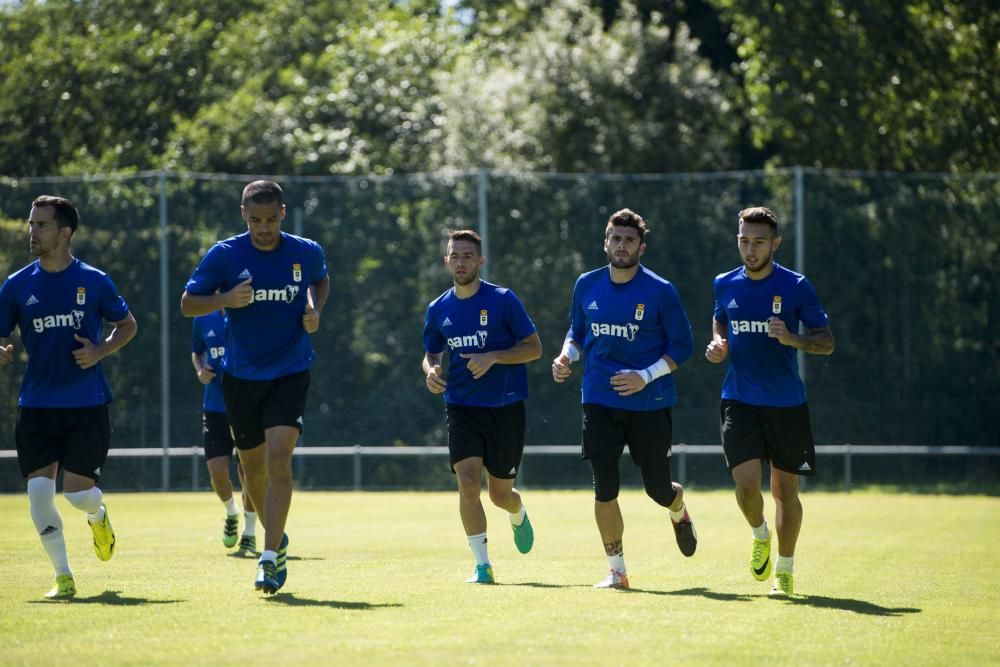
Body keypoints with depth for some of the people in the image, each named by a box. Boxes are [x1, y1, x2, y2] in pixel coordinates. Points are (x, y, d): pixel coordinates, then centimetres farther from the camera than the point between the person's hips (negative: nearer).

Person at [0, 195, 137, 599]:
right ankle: (63, 577, 6)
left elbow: (127, 325, 11)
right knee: (39, 492, -8)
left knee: (78, 492, -6)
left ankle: (98, 516, 33)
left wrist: (101, 351, -8)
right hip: (36, 406, 2)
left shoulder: (94, 282, -2)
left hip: (87, 405, -2)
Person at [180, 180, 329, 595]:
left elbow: (321, 280, 20)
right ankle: (277, 538, 38)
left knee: (278, 459, -19)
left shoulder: (307, 253, -3)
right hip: (241, 377, 2)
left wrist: (315, 311, -1)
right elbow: (187, 304, -2)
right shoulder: (224, 255, -7)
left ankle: (270, 559, -20)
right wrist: (225, 299, -21)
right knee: (253, 466, 12)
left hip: (290, 374, -2)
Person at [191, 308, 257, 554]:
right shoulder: (203, 320, 5)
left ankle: (249, 533, 17)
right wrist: (200, 370, 0)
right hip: (215, 407, 2)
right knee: (217, 471, -7)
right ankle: (231, 513, 26)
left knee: (248, 471, -3)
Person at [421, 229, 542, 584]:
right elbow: (431, 353, 19)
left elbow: (534, 348, -5)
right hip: (461, 407, 2)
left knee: (500, 494, 6)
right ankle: (483, 565, -9)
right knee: (467, 481, -17)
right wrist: (430, 371, -5)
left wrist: (493, 357, -20)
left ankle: (518, 516, 44)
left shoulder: (503, 300, -7)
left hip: (505, 407, -2)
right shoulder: (438, 310, 5)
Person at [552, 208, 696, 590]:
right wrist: (566, 357, -3)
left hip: (650, 404, -2)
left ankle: (679, 514, 43)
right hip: (599, 402, 2)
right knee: (604, 490, -6)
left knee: (658, 490, 5)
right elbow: (577, 332, 18)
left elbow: (683, 346, -4)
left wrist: (646, 376, -17)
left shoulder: (660, 291, -8)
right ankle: (616, 571, 7)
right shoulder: (587, 286, 4)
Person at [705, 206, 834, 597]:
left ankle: (785, 570, 24)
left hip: (787, 404, -1)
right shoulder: (725, 285, 5)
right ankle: (759, 535, 18)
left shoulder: (796, 287, -4)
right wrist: (718, 346, 2)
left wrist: (791, 339, -21)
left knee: (785, 490, 6)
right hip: (739, 401, 1)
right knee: (746, 482, -15)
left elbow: (827, 342, -2)